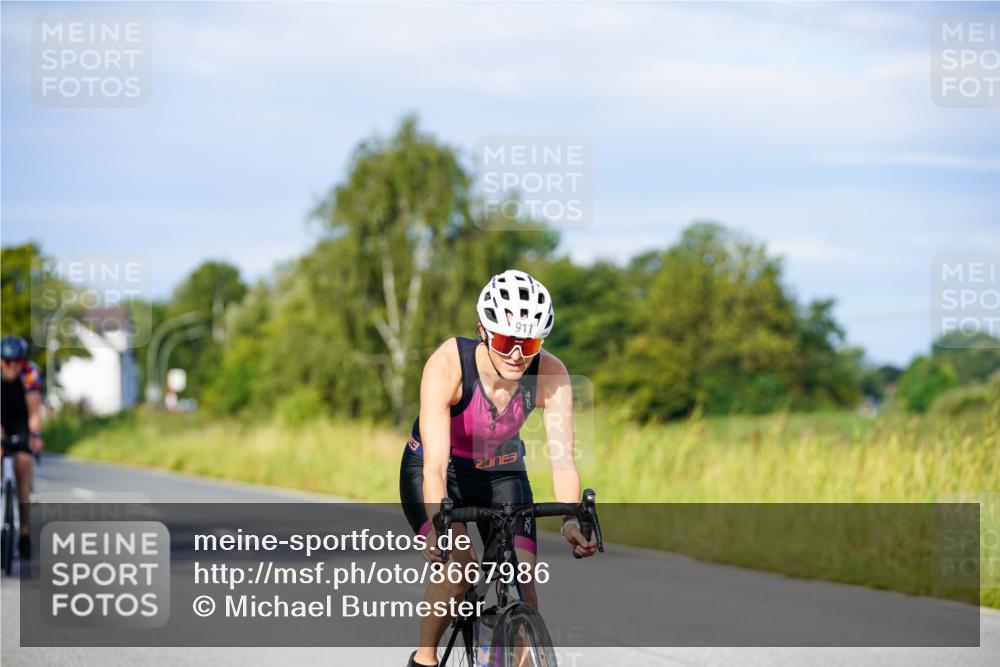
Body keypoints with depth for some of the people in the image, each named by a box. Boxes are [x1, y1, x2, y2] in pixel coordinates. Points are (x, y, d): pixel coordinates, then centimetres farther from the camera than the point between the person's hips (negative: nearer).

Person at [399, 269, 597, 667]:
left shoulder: (550, 374, -25)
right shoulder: (448, 364, -33)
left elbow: (562, 457, -29)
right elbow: (435, 461, -40)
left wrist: (571, 518, -48)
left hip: (501, 474, 3)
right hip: (436, 472, -3)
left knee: (523, 584, -15)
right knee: (459, 568, -26)